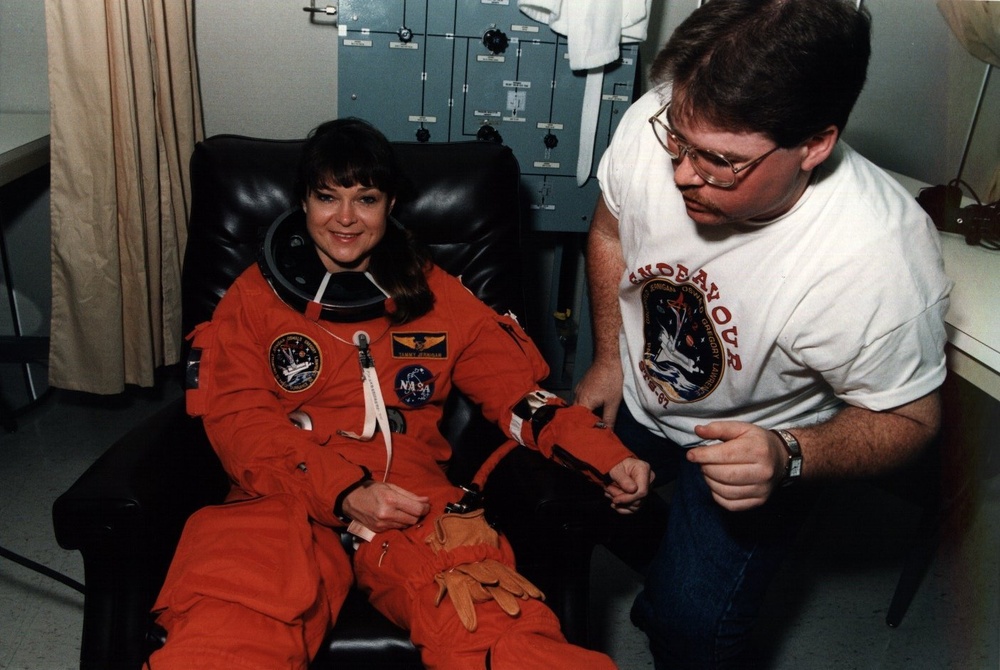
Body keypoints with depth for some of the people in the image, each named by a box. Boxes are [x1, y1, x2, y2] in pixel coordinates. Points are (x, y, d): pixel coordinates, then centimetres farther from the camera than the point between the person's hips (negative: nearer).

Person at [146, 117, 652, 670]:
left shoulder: (437, 296, 17)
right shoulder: (256, 295, 14)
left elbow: (516, 389, 13)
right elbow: (239, 420, 3)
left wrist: (606, 457, -5)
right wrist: (344, 492, -13)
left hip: (411, 497, 1)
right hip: (286, 496, 0)